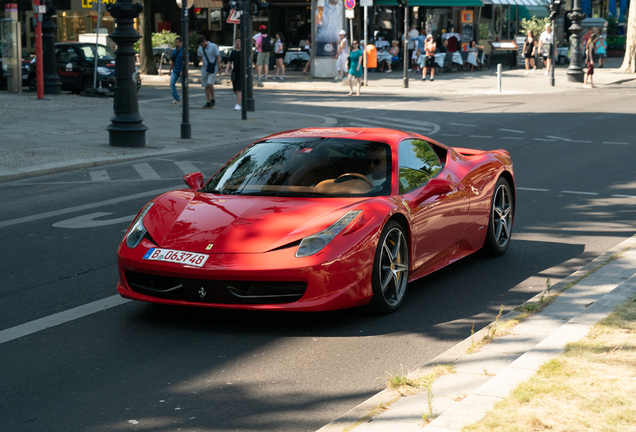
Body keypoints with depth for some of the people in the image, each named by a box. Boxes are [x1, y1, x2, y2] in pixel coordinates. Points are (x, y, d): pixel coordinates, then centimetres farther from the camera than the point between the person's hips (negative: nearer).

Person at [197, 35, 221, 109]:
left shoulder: (213, 46, -9)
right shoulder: (200, 48, 7)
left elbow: (218, 58, -6)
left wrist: (219, 68, -11)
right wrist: (199, 57, -7)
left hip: (213, 69, -6)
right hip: (204, 69, 6)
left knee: (210, 84, -19)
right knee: (206, 86, 4)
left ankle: (213, 100, -1)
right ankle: (208, 103, 9)